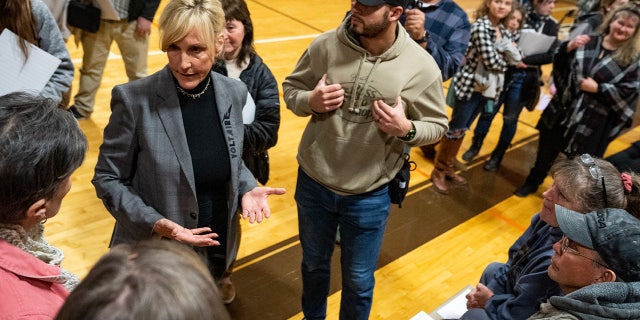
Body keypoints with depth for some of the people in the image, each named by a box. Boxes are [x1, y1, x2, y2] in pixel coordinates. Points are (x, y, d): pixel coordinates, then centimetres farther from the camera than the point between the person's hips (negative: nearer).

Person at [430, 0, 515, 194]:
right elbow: (491, 61, -24)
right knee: (455, 129, 2)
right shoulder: (480, 26, -18)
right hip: (469, 86, -8)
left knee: (462, 129, 17)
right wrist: (508, 62, -6)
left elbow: (510, 55, 13)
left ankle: (448, 167, 30)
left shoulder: (504, 31, 7)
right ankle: (438, 171, 17)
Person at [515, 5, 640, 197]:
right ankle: (532, 182, 39)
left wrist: (598, 88, -17)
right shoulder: (587, 43, 0)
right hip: (563, 110, 2)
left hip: (592, 122, -2)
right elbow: (559, 64, 1)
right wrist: (568, 48, -17)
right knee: (546, 151, 16)